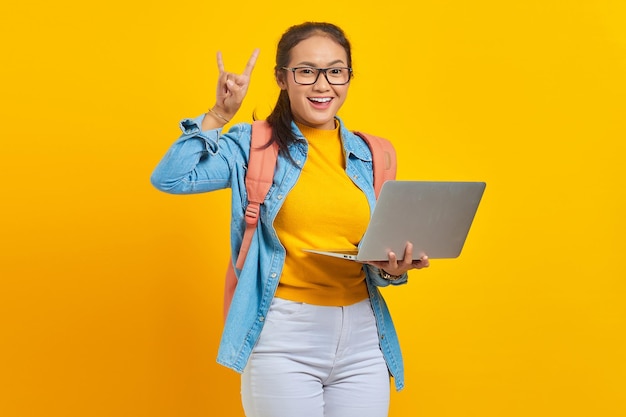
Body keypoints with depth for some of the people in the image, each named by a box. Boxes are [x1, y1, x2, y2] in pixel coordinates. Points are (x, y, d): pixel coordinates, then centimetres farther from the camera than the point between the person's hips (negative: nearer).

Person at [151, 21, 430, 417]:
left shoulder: (370, 156, 10)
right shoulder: (255, 145, 1)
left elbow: (381, 257, 14)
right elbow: (170, 178, -11)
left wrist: (392, 268, -7)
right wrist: (218, 116, -12)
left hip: (362, 339, 4)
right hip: (283, 339, -3)